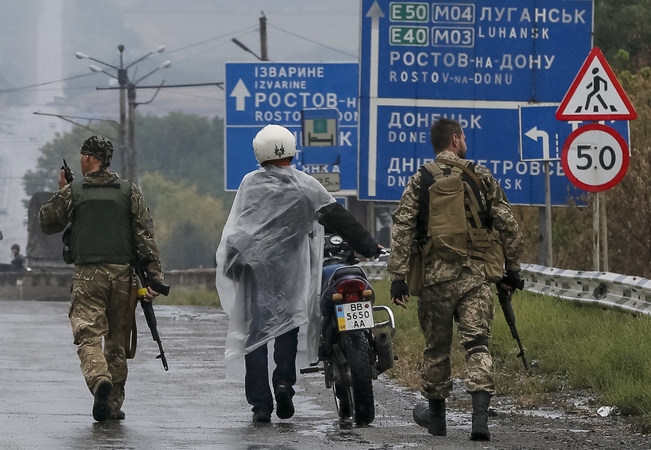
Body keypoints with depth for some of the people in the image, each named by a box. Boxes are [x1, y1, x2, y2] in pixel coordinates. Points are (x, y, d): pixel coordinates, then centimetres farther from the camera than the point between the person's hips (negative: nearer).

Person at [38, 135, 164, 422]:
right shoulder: (129, 191, 7)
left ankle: (100, 380, -34)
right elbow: (145, 235, 0)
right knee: (117, 339, 11)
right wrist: (154, 275, -3)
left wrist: (61, 193, 25)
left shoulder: (72, 192, 1)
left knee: (89, 336, -6)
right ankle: (113, 404, 12)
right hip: (122, 274, 2)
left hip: (87, 274, -2)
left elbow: (47, 223, 13)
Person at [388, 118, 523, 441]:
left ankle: (436, 413, 27)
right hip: (475, 274, 0)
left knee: (436, 347, 13)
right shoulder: (481, 177, 3)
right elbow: (507, 224, 4)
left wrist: (398, 276, -4)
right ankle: (480, 413, -20)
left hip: (435, 274, 0)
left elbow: (402, 230, -5)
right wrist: (512, 267, 13)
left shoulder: (419, 182, 2)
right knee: (477, 344, -4)